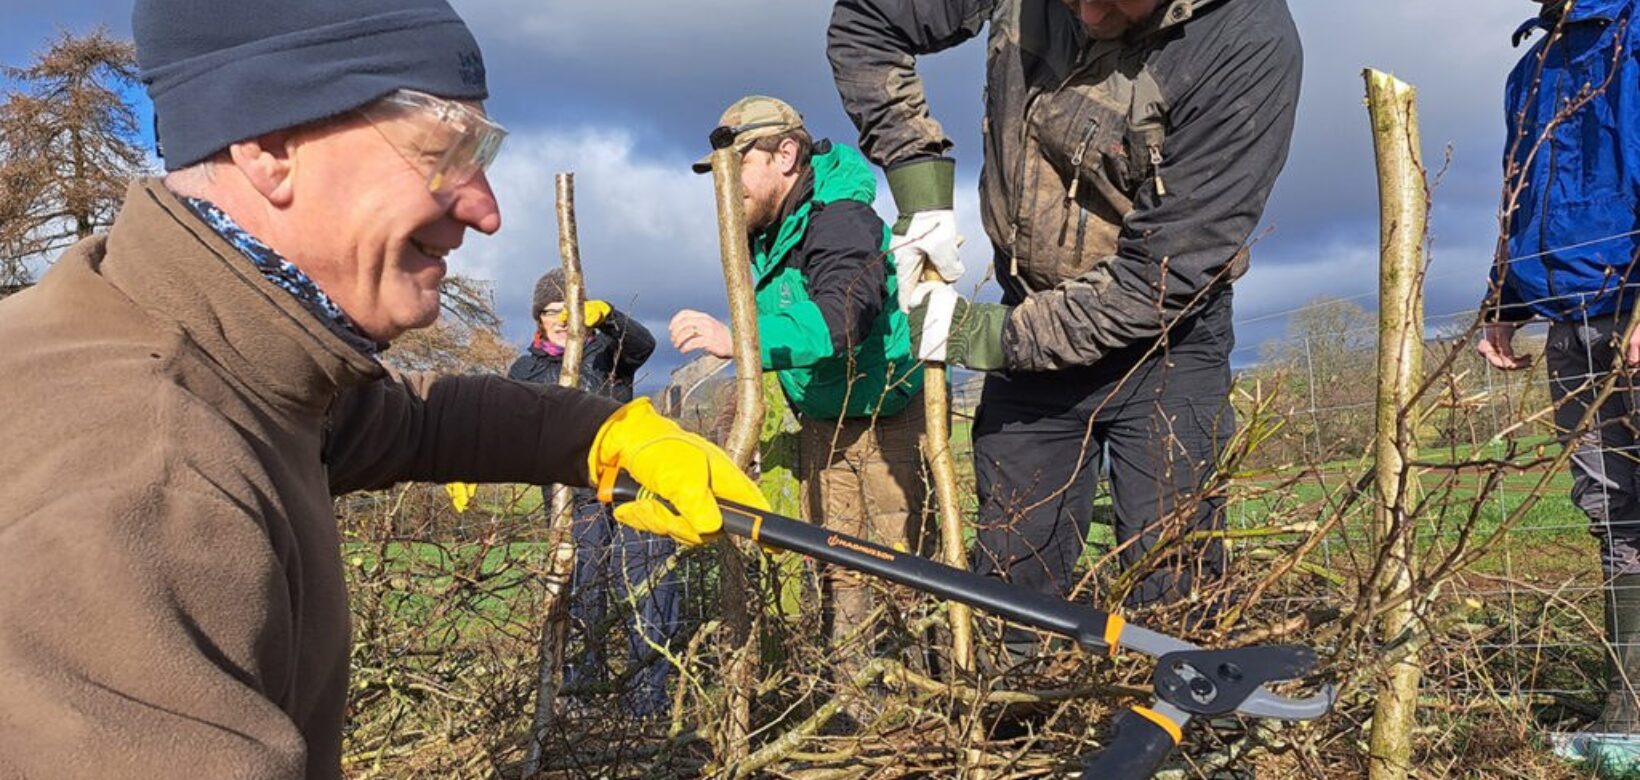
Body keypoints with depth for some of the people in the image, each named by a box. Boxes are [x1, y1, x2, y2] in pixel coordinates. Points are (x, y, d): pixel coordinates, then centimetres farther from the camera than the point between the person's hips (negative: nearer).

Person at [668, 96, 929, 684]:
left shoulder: (840, 221, -24)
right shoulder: (764, 234, 6)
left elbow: (842, 318, -41)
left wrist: (739, 341, -50)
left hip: (890, 417, -8)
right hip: (822, 424, 8)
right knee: (836, 569, 7)